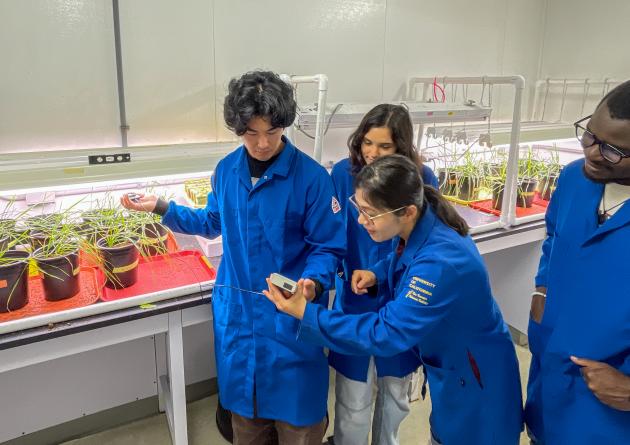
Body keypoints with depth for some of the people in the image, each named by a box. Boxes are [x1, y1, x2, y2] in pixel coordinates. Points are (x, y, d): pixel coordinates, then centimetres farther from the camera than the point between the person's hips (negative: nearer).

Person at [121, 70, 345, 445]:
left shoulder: (312, 176, -16)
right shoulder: (227, 169, 0)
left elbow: (328, 247, -12)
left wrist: (313, 283, -31)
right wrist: (161, 207, 8)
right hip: (236, 308, 5)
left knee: (295, 411, 10)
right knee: (243, 401, 22)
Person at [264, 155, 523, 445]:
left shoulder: (440, 263, -39)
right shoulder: (417, 227, -14)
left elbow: (386, 333, -34)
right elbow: (405, 261, 9)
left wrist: (305, 313, -34)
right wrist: (376, 274, -13)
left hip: (474, 381, -7)